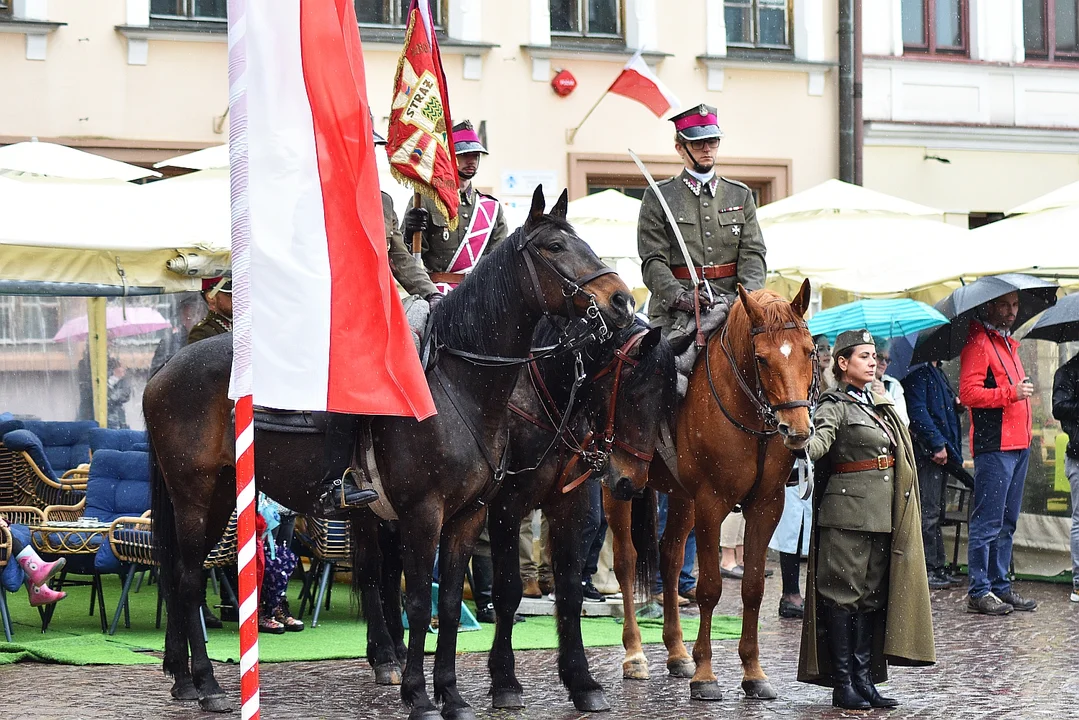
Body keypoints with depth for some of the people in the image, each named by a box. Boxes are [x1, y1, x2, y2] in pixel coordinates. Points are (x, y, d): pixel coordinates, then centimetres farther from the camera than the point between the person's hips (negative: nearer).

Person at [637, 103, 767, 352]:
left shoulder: (741, 195, 18)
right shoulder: (657, 197, 8)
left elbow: (753, 252, 9)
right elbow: (653, 260, -1)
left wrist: (749, 295, -11)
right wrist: (679, 296, -19)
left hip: (731, 302, 2)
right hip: (676, 311, -2)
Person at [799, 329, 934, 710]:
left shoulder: (879, 404, 18)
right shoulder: (835, 406, -6)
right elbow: (820, 443, -25)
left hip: (883, 514, 8)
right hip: (847, 511, -8)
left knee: (872, 595, 8)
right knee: (843, 593, -4)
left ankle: (864, 680, 12)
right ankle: (843, 684, 0)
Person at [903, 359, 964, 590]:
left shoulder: (937, 372, 20)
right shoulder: (918, 372, -11)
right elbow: (917, 411, -19)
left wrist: (955, 403, 8)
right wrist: (937, 444, -21)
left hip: (942, 452, 10)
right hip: (926, 451, -10)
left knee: (937, 511, 12)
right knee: (928, 511, -8)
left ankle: (938, 568, 17)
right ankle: (928, 570, -6)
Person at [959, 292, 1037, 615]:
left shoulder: (1008, 343, 21)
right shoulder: (978, 343, -8)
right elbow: (968, 393, -18)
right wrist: (1011, 393, -22)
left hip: (1018, 444, 9)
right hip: (994, 446, -9)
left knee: (1007, 522, 12)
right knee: (987, 523, -7)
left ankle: (1000, 585, 18)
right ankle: (979, 591, -3)